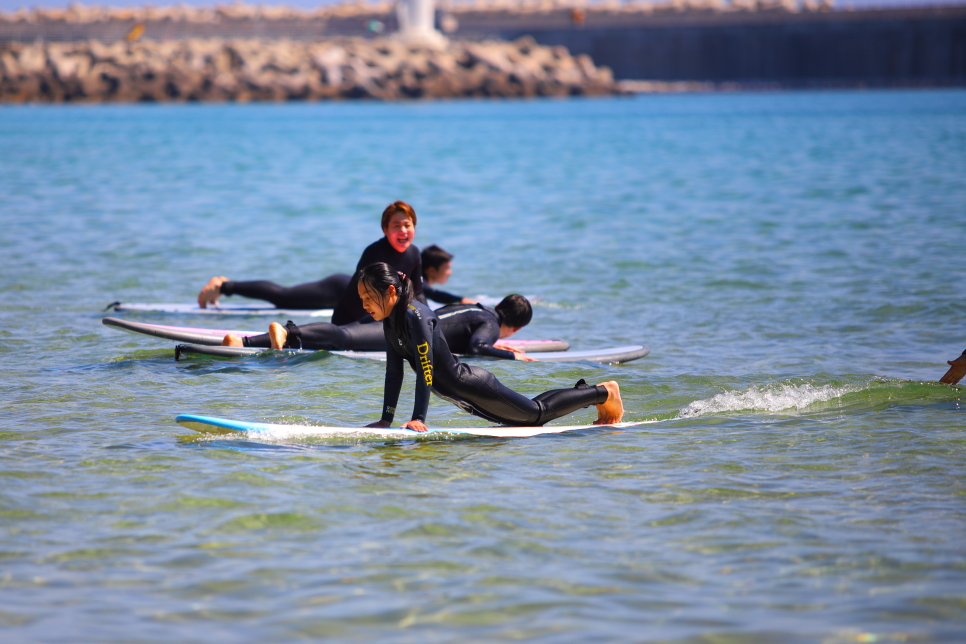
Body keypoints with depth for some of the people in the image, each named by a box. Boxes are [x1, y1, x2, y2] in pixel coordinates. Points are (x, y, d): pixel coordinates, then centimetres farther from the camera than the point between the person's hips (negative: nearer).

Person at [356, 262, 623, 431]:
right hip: (460, 393, 8)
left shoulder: (415, 315, -27)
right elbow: (394, 372, 4)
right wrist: (386, 419, 2)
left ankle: (603, 393, 26)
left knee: (538, 412, 10)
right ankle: (585, 392, 42)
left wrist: (418, 418, -31)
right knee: (530, 416, 25)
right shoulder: (390, 320, -1)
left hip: (473, 387, -8)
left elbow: (425, 368, -30)